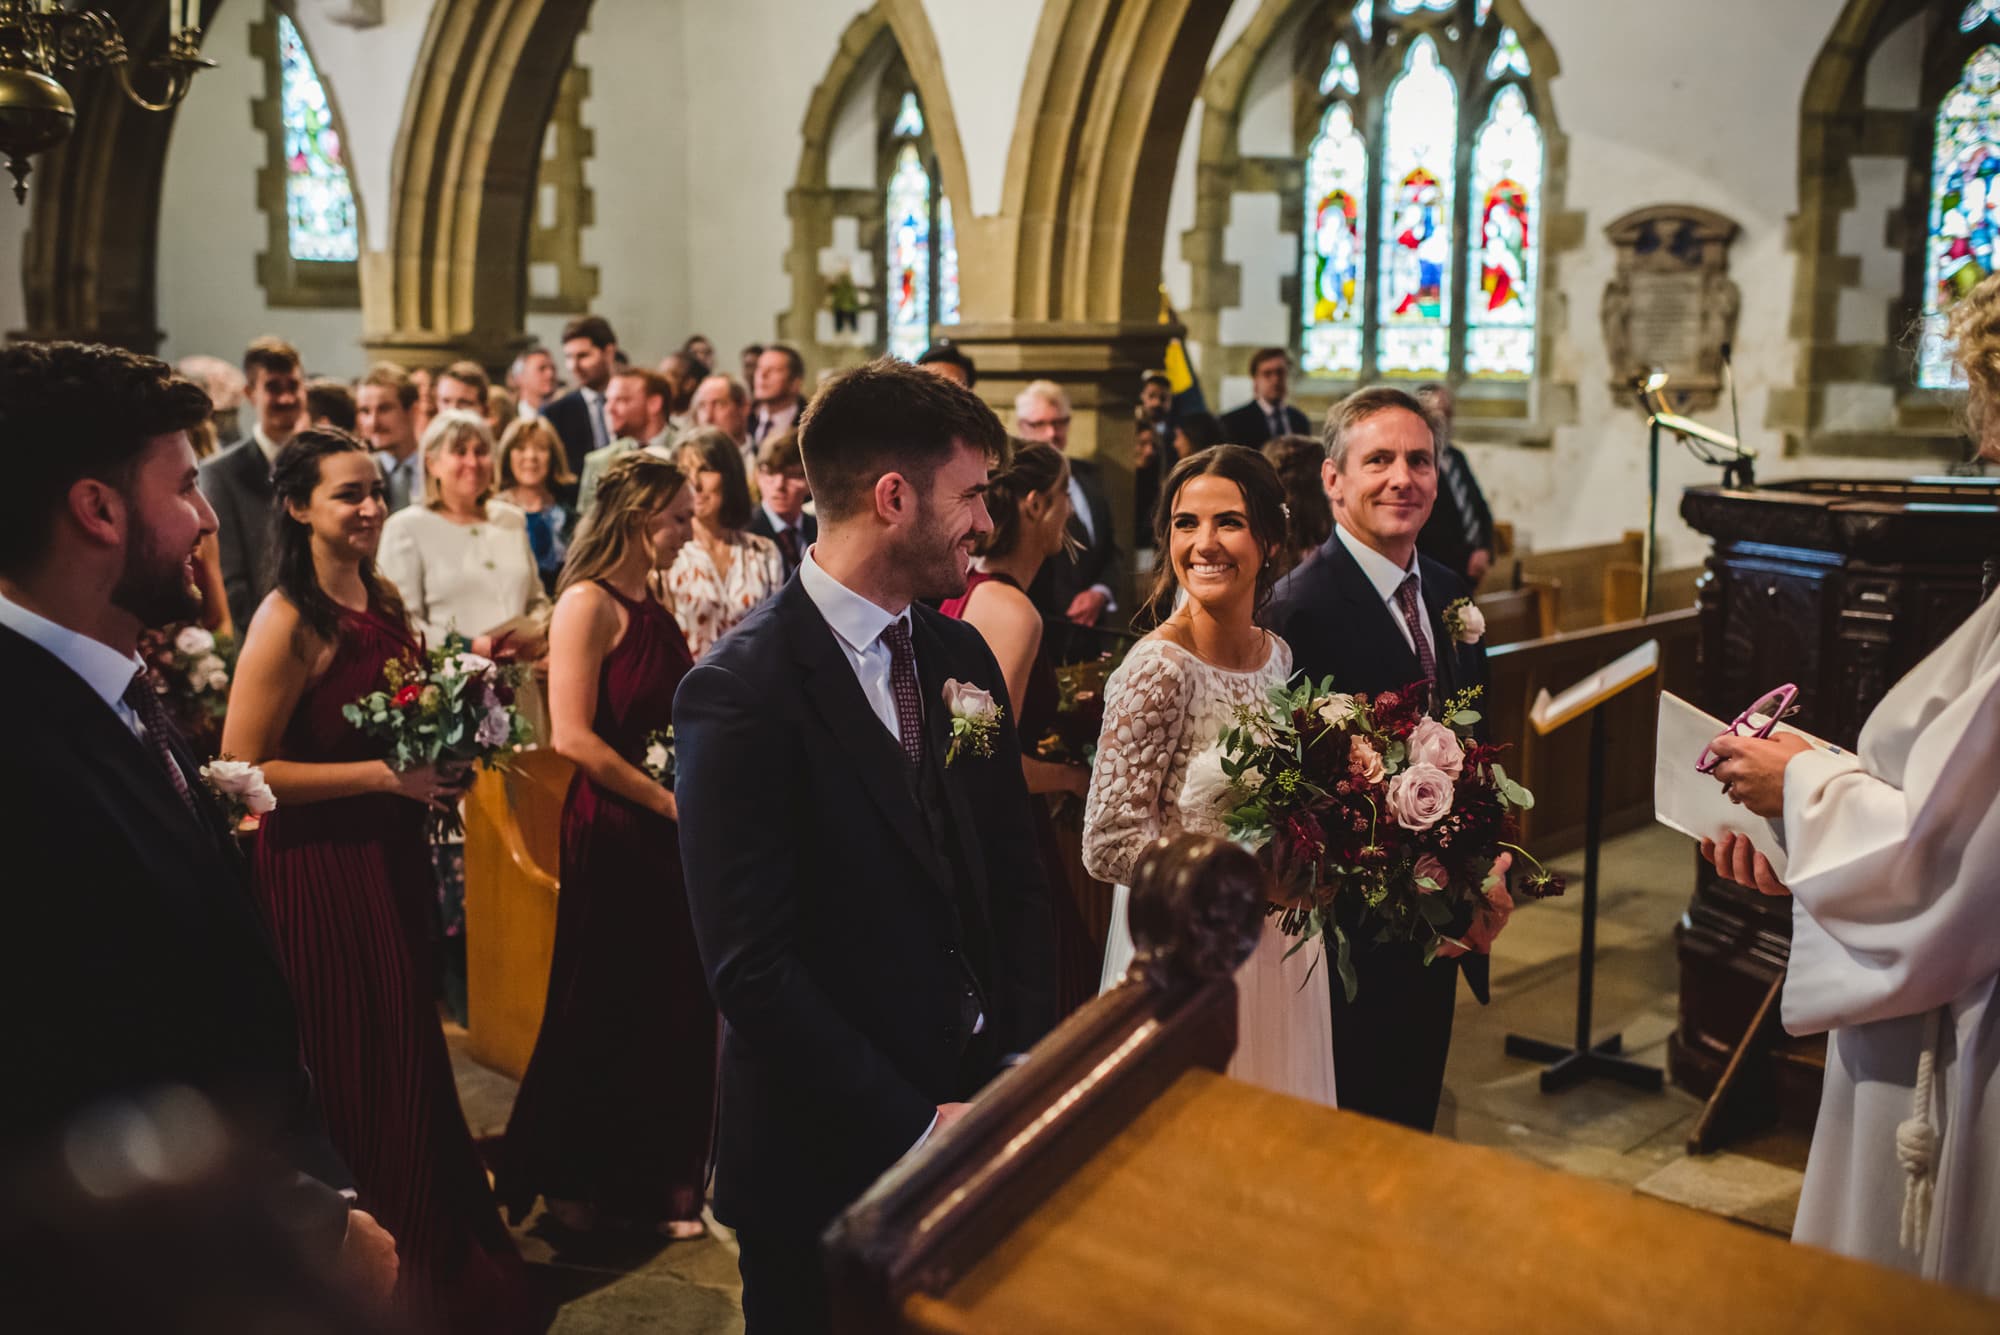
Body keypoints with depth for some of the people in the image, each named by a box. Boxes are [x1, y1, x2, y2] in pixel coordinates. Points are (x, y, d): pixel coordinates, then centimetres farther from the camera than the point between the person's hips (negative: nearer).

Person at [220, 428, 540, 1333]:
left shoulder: (383, 598, 7)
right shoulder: (287, 620, -17)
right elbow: (243, 770, -19)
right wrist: (383, 774, -22)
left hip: (392, 852, 7)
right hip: (322, 868, -7)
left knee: (405, 1050, 18)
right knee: (358, 1067, 5)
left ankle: (440, 1249, 34)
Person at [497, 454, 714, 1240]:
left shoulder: (654, 603, 11)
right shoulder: (589, 603, -13)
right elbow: (573, 737, -20)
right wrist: (669, 801, -16)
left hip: (666, 829, 7)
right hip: (610, 829, -7)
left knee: (673, 1008, 12)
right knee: (602, 1013, 7)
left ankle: (656, 1182, 27)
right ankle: (572, 1184, 27)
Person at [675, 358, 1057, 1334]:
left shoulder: (961, 655, 4)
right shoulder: (741, 693, -19)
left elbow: (1017, 880, 8)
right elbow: (751, 968, -21)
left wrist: (1022, 1064, -2)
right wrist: (913, 1126, -18)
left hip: (977, 1117, 6)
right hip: (830, 1152, -6)